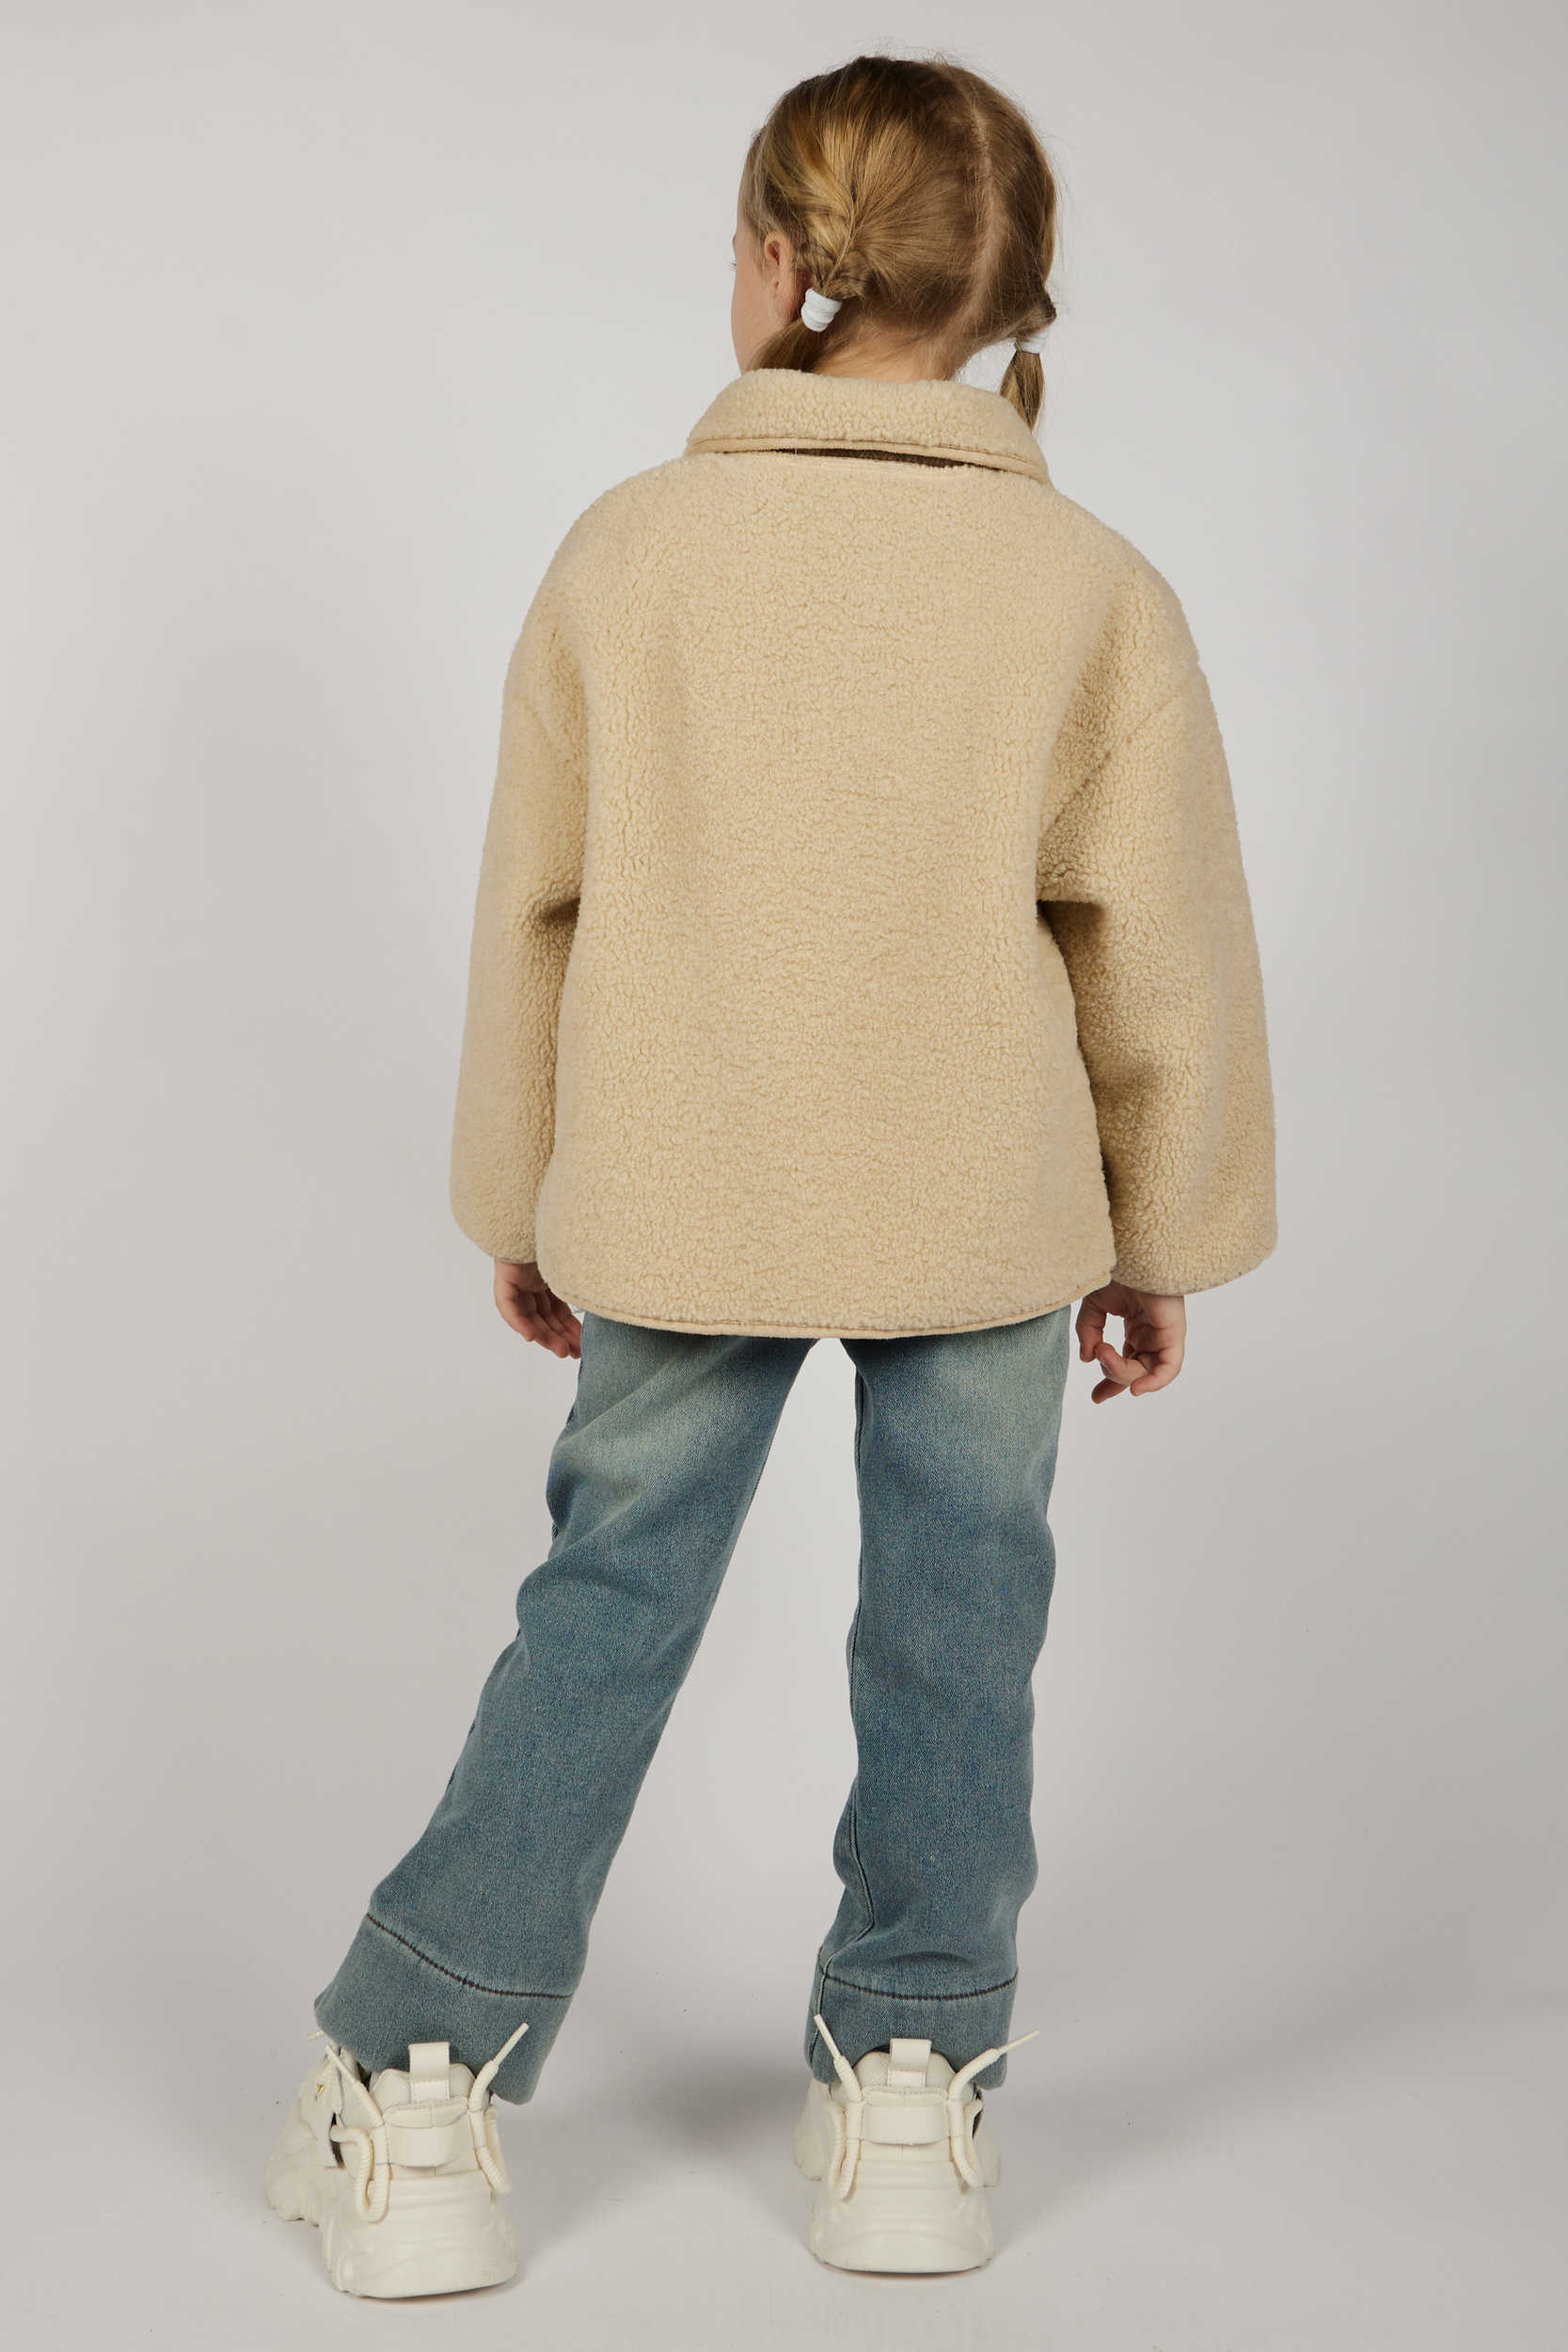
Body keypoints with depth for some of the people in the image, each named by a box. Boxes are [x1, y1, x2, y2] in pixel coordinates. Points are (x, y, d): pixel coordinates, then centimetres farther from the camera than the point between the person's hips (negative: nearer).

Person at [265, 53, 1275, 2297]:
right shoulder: (1095, 589, -5)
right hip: (989, 1214, 0)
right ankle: (912, 2088, 24)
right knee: (954, 1630, 13)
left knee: (604, 1611, 12)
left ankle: (414, 2093, 17)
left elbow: (534, 912, 1)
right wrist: (1165, 1236, 9)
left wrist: (523, 1199, 13)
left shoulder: (626, 551, -4)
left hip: (675, 1206, 1)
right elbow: (1165, 954, -3)